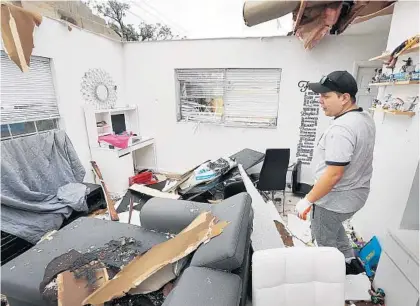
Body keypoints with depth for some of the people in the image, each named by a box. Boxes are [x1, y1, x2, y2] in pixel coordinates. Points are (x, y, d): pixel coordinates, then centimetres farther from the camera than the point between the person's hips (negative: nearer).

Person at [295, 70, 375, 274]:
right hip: (355, 192, 10)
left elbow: (333, 175, -31)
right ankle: (350, 261, 43)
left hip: (335, 198, -10)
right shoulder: (365, 118, 2)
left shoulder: (341, 128, -30)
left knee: (325, 240, 14)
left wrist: (308, 200, -22)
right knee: (332, 227, 33)